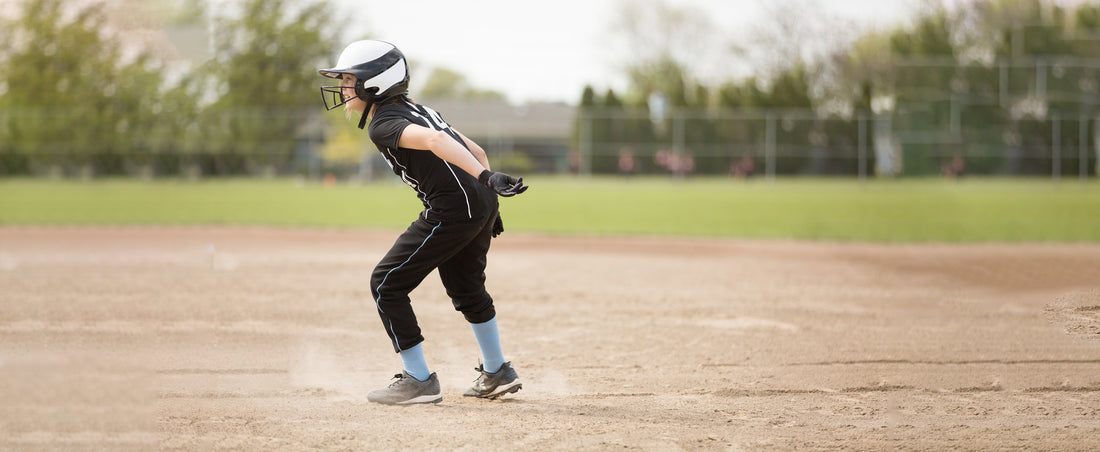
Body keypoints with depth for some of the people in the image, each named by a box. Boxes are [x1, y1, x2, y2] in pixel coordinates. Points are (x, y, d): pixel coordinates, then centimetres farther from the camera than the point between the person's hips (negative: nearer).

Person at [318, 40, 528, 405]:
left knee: (387, 285, 1)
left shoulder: (383, 125, -9)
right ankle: (497, 374, 42)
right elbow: (476, 151, 22)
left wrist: (487, 180, -36)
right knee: (466, 288, 30)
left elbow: (434, 140, -27)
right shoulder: (417, 110, 21)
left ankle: (419, 381, 3)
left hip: (452, 210, -10)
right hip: (483, 207, 10)